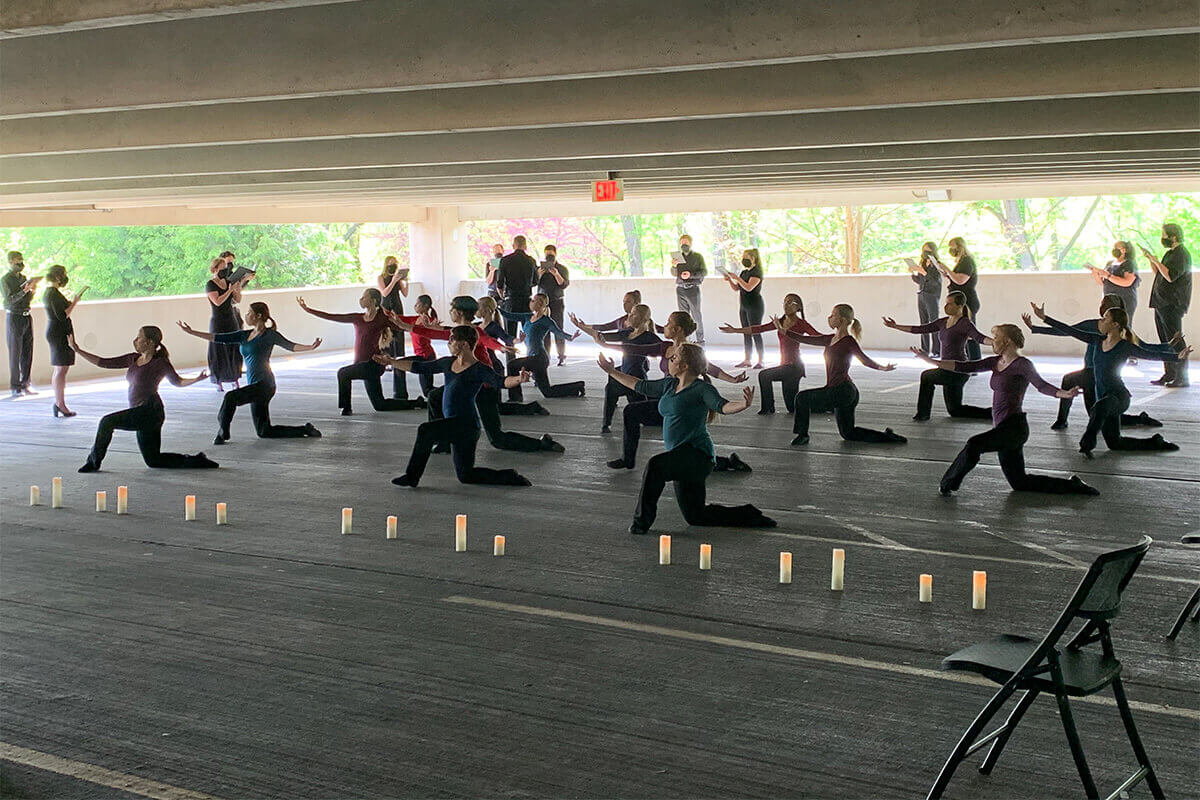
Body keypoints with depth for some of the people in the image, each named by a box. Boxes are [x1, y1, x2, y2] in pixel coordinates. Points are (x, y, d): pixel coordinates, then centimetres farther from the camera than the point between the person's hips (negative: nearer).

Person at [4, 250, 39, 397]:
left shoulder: (23, 278, 13)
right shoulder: (6, 279, -8)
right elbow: (10, 300, -16)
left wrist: (32, 290, 0)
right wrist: (24, 291, -26)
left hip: (27, 317, 7)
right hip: (14, 317, -6)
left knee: (27, 353, 7)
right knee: (15, 354, -4)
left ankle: (25, 385, 13)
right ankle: (15, 388, 0)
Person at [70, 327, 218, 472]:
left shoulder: (160, 362, -7)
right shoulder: (133, 359, 12)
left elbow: (176, 381, 8)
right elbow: (104, 363, 13)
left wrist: (196, 379, -9)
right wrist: (78, 350, 9)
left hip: (150, 411, -8)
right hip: (140, 416, 9)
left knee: (107, 421, -17)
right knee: (153, 460, 12)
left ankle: (93, 462, -4)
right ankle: (197, 461, 17)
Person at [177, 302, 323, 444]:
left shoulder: (269, 334, -4)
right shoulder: (244, 335, 16)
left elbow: (290, 346, -14)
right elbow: (218, 338, 15)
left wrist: (311, 347, -31)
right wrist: (191, 332, 12)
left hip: (264, 383, -8)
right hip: (254, 386, 9)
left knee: (231, 397, -26)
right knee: (264, 432, 9)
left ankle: (222, 433, -11)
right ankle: (305, 429, 18)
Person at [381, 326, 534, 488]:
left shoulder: (479, 370, -10)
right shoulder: (448, 363, 11)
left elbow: (500, 382, -26)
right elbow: (418, 367, 21)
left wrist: (519, 378, -45)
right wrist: (391, 362, 23)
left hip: (466, 423, -9)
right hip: (454, 427, 9)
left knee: (425, 430, -24)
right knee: (466, 477, 14)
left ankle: (411, 476, -12)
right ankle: (510, 477, 22)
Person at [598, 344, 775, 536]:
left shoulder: (702, 388, -10)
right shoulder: (669, 384, 13)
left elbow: (723, 406, -25)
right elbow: (641, 386, 24)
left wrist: (745, 404, -45)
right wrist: (612, 372, 28)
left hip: (698, 453, -9)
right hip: (681, 458, 9)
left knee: (655, 465, -32)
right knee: (695, 517, 13)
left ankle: (642, 520, -21)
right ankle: (749, 515, 24)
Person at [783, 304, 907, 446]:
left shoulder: (848, 341, -12)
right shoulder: (831, 339, 13)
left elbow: (864, 359, -21)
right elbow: (807, 340, 15)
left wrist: (881, 367, -36)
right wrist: (783, 330, 13)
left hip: (842, 391, -10)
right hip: (846, 392, 10)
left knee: (802, 397, -5)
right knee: (848, 433, 16)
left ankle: (802, 434, 5)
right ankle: (887, 436, 16)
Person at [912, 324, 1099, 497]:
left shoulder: (1022, 364, -9)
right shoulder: (996, 362, 13)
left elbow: (1041, 385, -19)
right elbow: (964, 367, 10)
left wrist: (1065, 393, -38)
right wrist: (929, 360, 5)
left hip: (1014, 426, -9)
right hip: (1003, 428, 9)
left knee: (974, 444, -26)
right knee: (1020, 483, 12)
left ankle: (949, 483, -10)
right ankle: (1072, 485, 19)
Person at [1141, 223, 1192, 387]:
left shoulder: (1182, 255, -11)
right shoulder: (1170, 253, 19)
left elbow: (1170, 276, -22)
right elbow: (1159, 274, 23)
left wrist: (1156, 261, -15)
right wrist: (1150, 259, 13)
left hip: (1172, 305, -10)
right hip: (1162, 304, 10)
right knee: (1165, 341, 11)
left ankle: (1182, 377, -8)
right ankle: (1169, 375, 17)